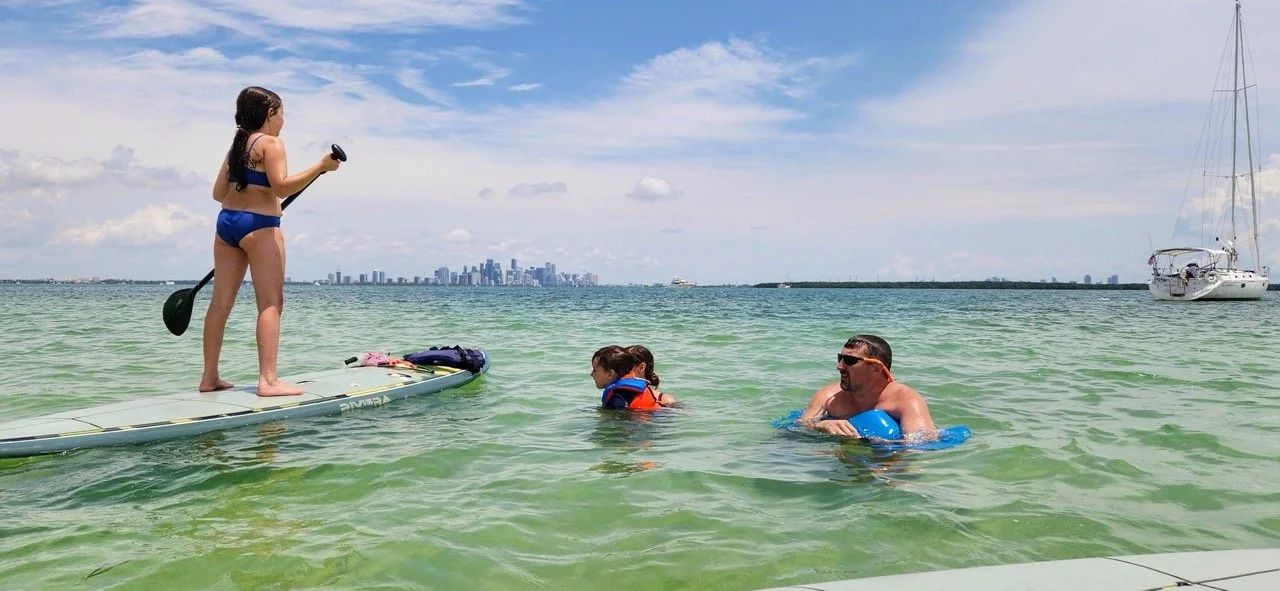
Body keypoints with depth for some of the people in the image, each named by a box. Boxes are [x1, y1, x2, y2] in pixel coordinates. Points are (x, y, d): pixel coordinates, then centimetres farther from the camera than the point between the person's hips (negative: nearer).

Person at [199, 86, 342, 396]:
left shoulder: (237, 145, 19)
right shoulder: (271, 143, -5)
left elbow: (219, 192, 19)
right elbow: (281, 186, -18)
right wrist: (321, 166, -18)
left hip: (226, 221, 9)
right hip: (258, 226, -9)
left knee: (221, 303, 8)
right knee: (271, 303, -9)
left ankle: (210, 377, 13)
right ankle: (268, 380, -15)